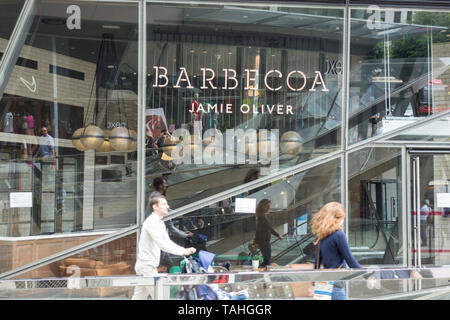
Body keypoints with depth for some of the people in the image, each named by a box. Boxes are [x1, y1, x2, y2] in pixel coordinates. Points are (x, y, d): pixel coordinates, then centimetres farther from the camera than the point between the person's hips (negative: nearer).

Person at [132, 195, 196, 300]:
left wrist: (184, 250, 1)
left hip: (149, 266, 10)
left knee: (139, 296, 12)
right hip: (147, 266, -10)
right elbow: (162, 244, -28)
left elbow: (167, 242, 16)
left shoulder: (160, 223, 16)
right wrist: (183, 251, -31)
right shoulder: (151, 222, -17)